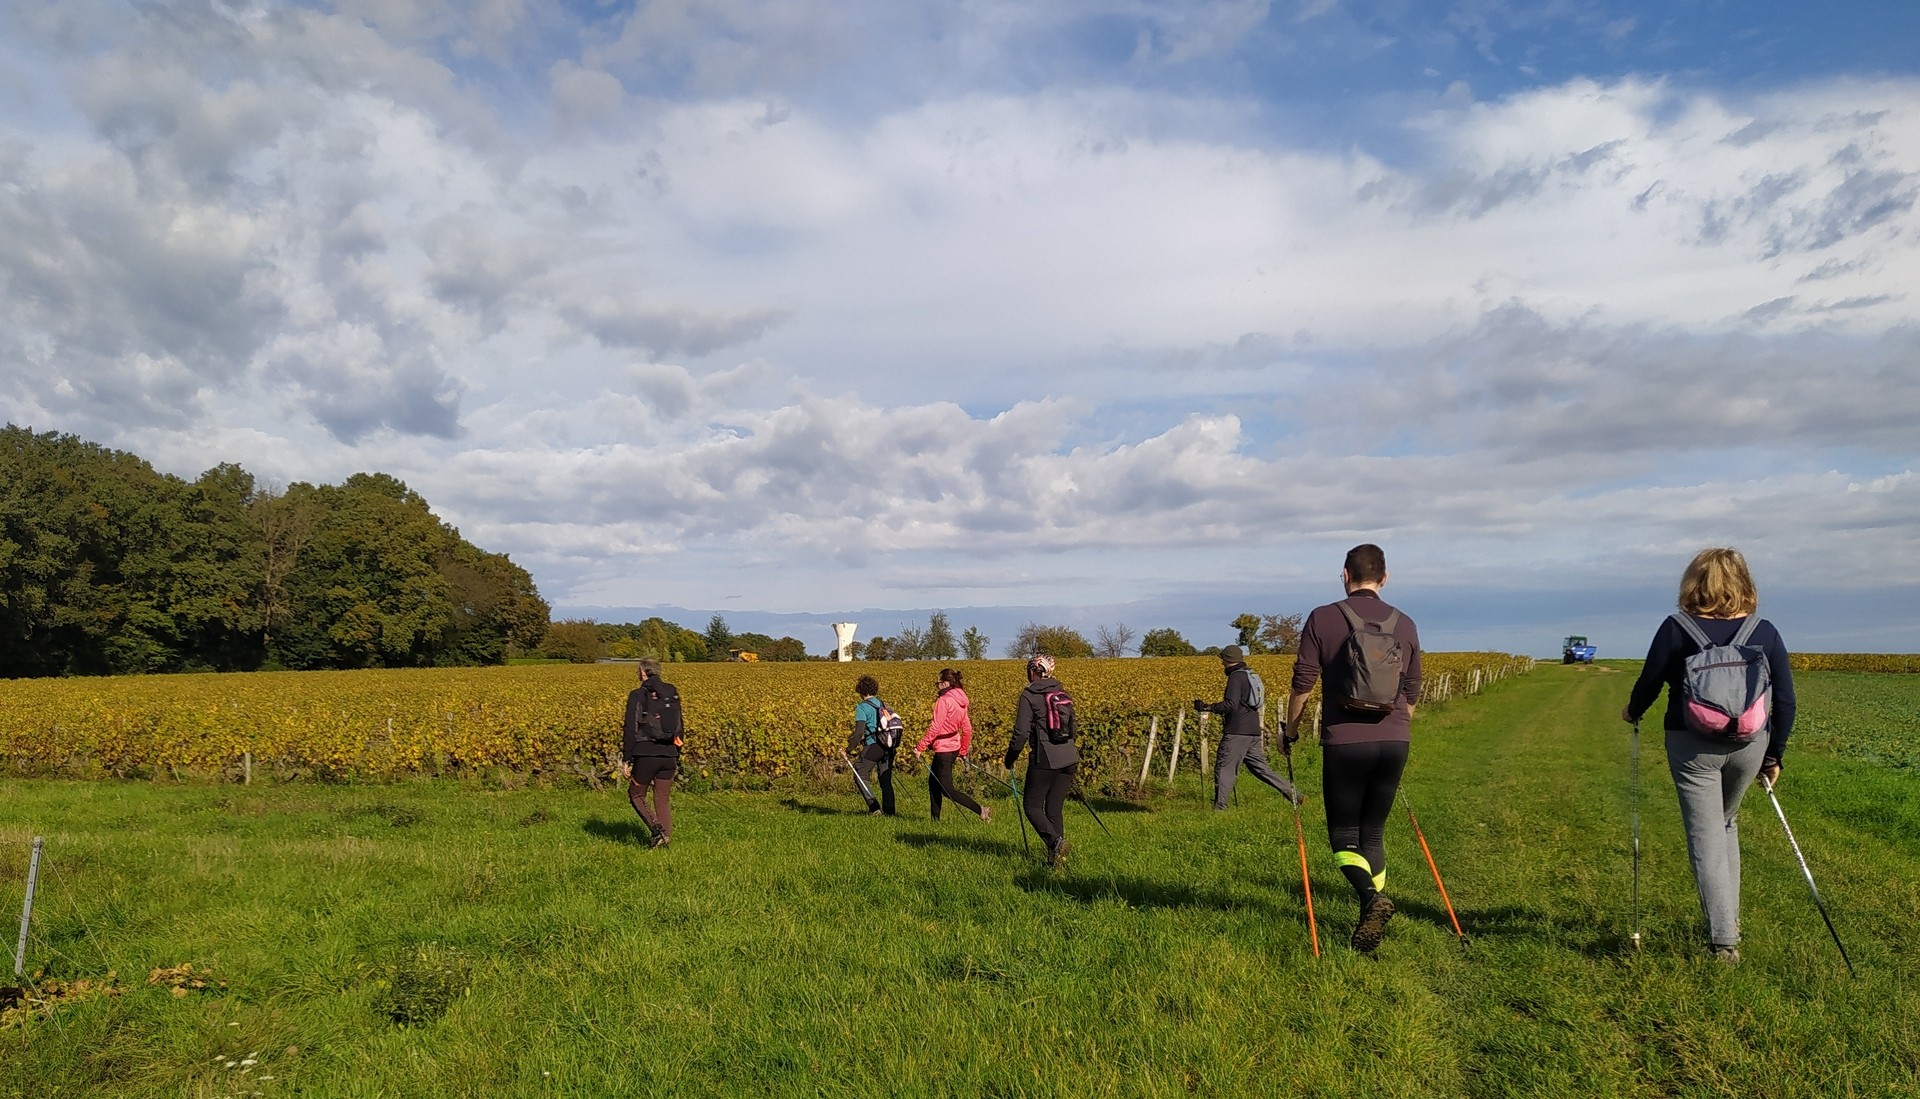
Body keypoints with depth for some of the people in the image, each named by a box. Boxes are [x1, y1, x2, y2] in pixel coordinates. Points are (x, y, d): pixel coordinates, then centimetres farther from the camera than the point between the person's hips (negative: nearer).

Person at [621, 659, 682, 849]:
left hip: (646, 754, -4)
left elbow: (631, 729, -9)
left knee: (636, 795, 13)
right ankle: (665, 837, 4)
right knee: (663, 799, 13)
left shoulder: (637, 696, -5)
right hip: (669, 755, 4)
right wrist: (676, 758, 23)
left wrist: (626, 760, -5)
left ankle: (657, 829, -5)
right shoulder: (673, 695, 10)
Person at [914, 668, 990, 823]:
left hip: (944, 749, -9)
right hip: (954, 747, 9)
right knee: (933, 781, 19)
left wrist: (920, 747, -15)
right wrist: (963, 751, 23)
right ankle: (935, 817, 24)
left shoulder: (943, 701, -18)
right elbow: (967, 729, 13)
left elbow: (935, 728, -21)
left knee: (946, 789, -4)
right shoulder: (960, 701, 8)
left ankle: (980, 810, -10)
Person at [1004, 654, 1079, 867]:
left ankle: (1055, 841, -17)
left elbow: (1021, 732, -10)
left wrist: (1010, 758, 4)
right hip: (1069, 759, 6)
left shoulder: (1029, 695, -6)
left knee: (1032, 805, 6)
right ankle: (1057, 857, 11)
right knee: (1055, 809, 13)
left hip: (1045, 759, -6)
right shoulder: (1064, 694, 12)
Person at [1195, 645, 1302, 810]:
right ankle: (1292, 792, 10)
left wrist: (1206, 707, -17)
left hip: (1238, 732, -9)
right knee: (1260, 767, 14)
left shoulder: (1236, 676, -10)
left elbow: (1230, 705, -21)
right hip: (1252, 731, 9)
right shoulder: (1249, 676, 20)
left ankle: (1219, 808, -7)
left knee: (1224, 768, -6)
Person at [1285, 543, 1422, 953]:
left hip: (1344, 743, -3)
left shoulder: (1322, 619, -3)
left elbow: (1303, 682, -3)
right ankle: (1373, 909, 14)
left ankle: (1371, 897, -19)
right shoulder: (1405, 625, 8)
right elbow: (1412, 693, 16)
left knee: (1343, 835, 6)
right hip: (1394, 743, 4)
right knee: (1373, 834, 15)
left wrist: (1290, 730, 12)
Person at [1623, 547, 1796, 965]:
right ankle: (1729, 917, 29)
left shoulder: (1675, 630, -9)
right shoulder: (1765, 633, 0)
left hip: (1692, 746, -3)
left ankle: (1724, 941, -5)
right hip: (1749, 745, 4)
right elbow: (1785, 702, 4)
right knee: (1725, 822, 24)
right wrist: (1774, 755, 15)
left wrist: (1633, 712, 20)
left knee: (1705, 836, 0)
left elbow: (1649, 684, -2)